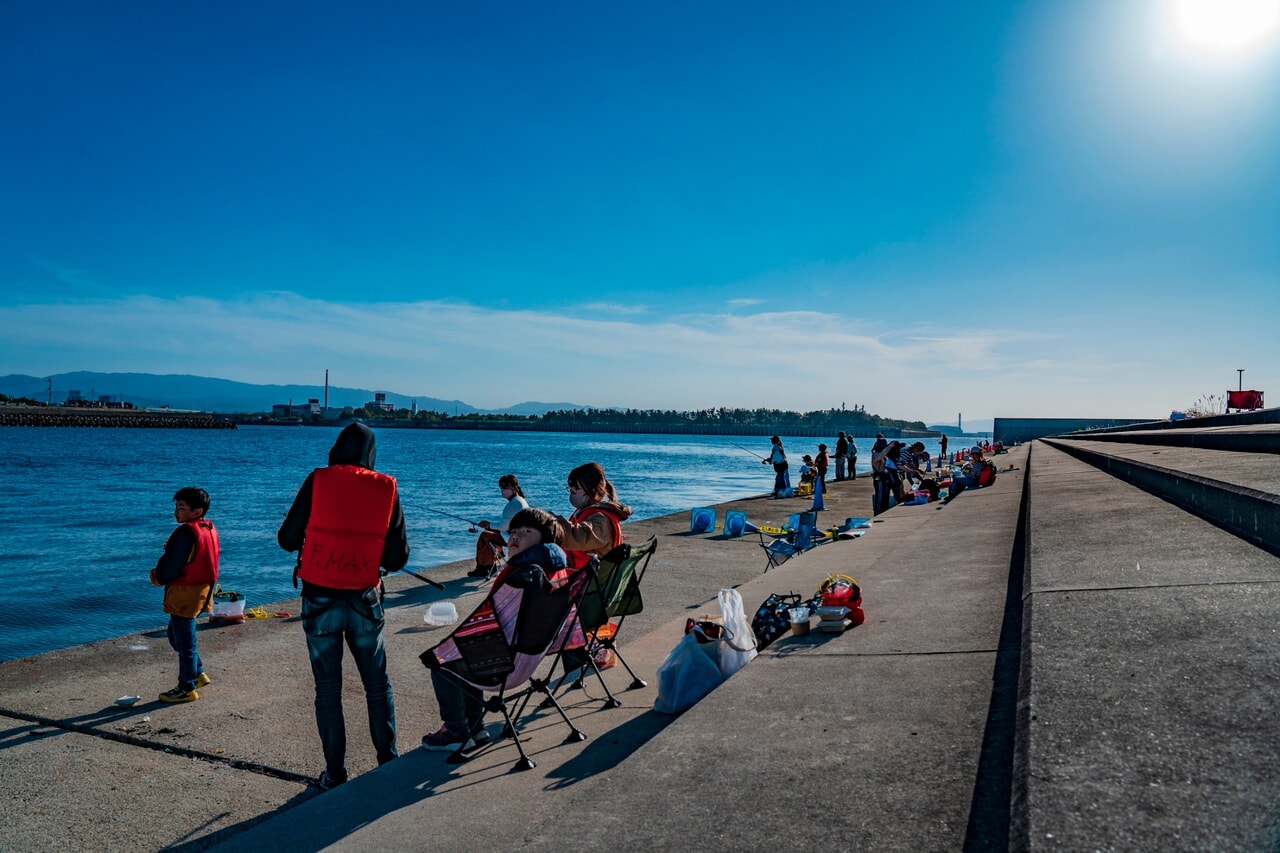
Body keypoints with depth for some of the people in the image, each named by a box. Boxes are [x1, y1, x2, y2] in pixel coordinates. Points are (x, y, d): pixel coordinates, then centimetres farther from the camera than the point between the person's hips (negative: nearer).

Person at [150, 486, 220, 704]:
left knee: (184, 641, 3)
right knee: (177, 634, 24)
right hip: (201, 590, 9)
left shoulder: (186, 533, -22)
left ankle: (187, 689, 14)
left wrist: (157, 577, 2)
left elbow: (168, 569, -19)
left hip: (184, 594, -9)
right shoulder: (209, 528, 5)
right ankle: (198, 673, 30)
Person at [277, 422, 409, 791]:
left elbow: (287, 539, -1)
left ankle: (335, 773, 16)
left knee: (327, 688, 10)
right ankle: (388, 762, 22)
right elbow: (398, 557, -1)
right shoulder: (386, 488, -3)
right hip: (365, 601, 1)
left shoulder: (317, 481, -6)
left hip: (319, 601, -1)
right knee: (377, 683, 15)